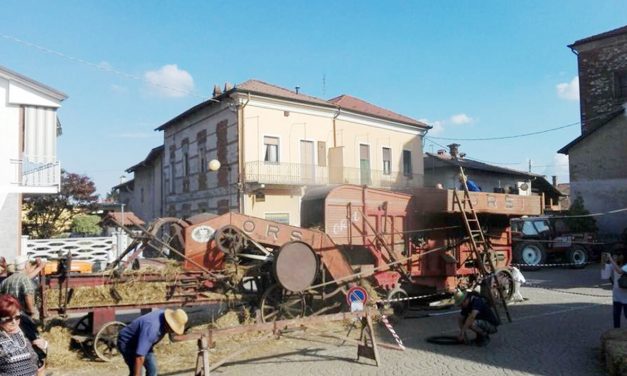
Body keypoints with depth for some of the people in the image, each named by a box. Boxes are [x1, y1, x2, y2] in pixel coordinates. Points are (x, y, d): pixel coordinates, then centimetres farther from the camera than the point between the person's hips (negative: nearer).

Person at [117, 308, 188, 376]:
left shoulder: (164, 316, -15)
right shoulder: (151, 327, -40)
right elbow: (139, 357, -41)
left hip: (142, 341, 8)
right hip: (126, 342, -8)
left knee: (152, 368, 1)